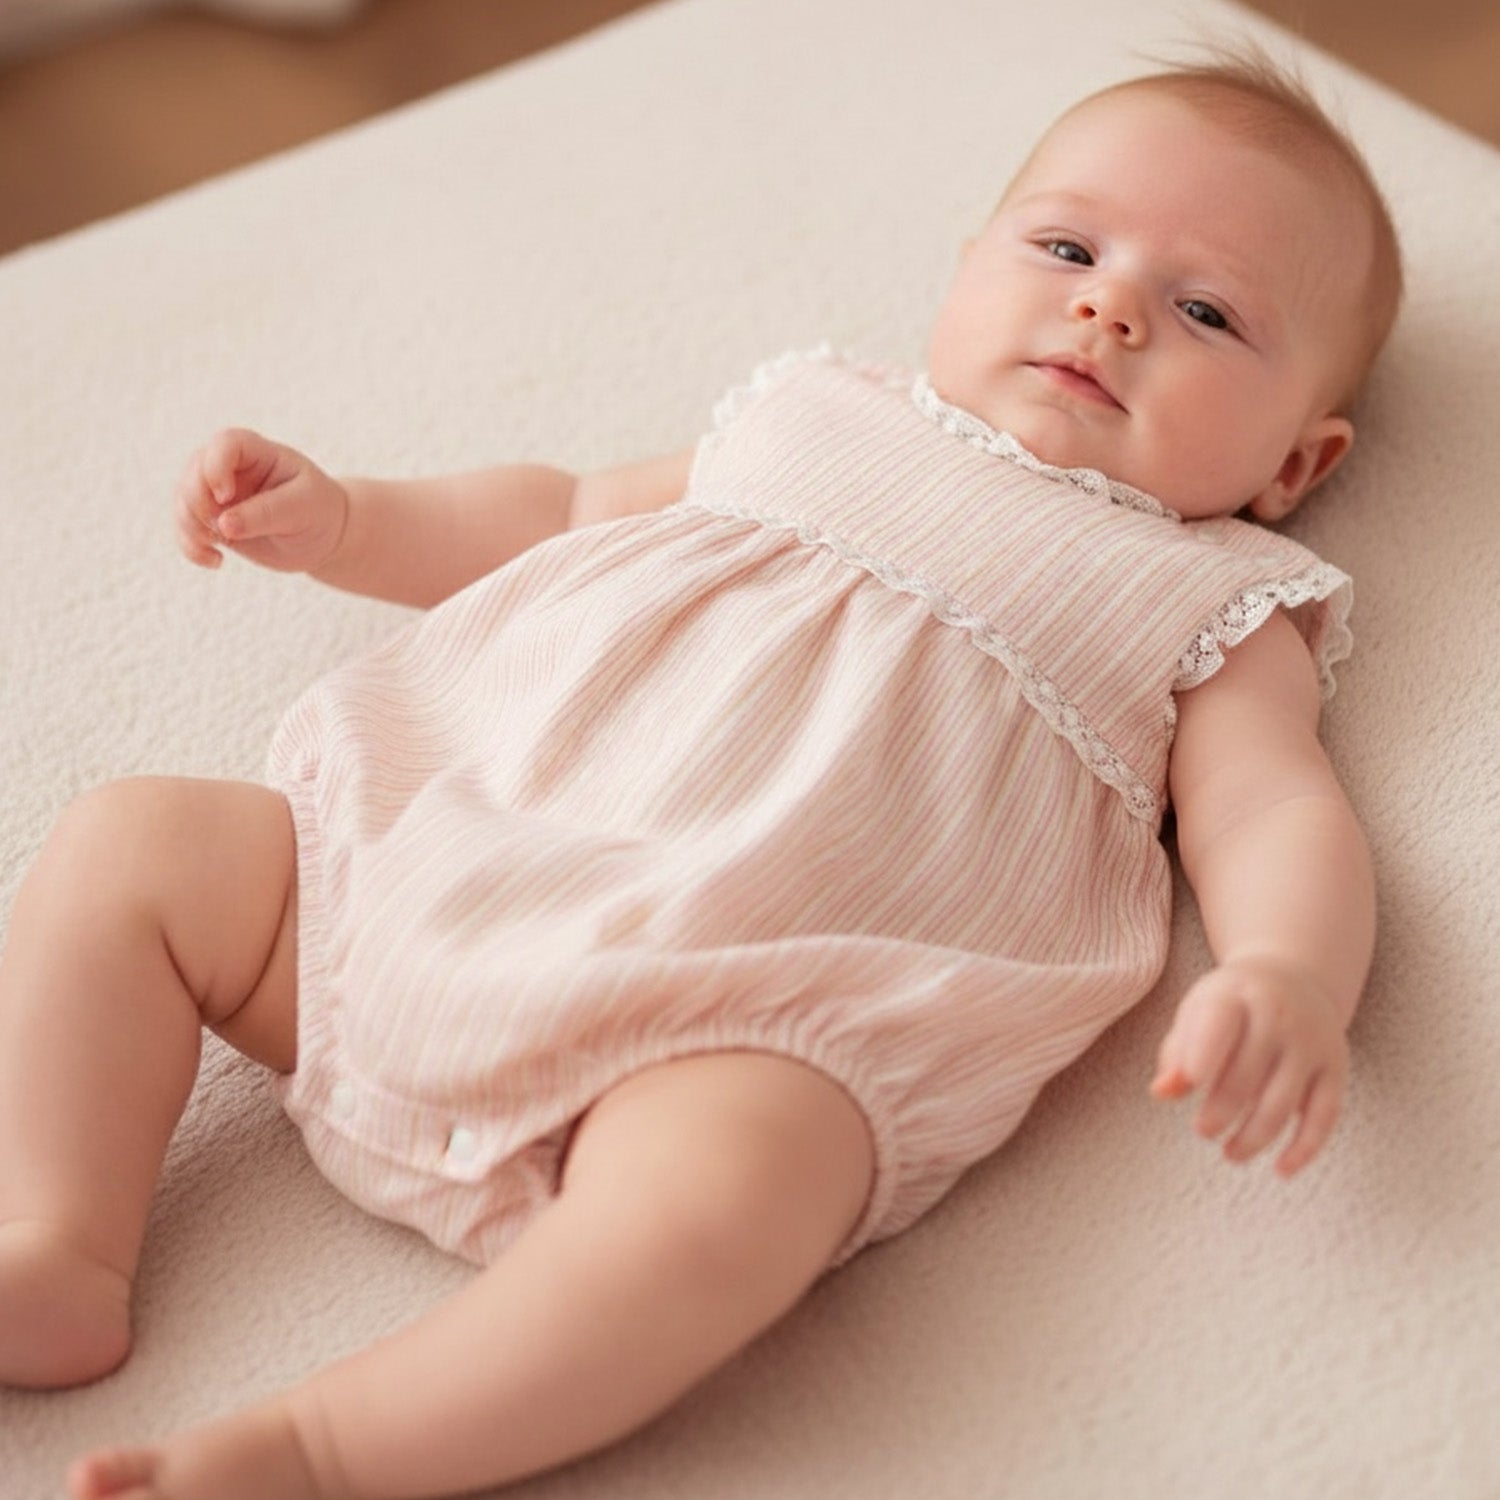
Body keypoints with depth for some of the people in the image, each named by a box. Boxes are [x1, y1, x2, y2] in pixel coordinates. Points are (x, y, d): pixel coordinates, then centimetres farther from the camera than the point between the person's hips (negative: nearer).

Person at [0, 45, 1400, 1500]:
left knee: (722, 1190, -38)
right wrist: (342, 519, 25)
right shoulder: (818, 425, 25)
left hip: (746, 1021, -5)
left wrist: (1287, 981, -25)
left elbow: (1276, 813, -2)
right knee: (131, 839, 0)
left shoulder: (1208, 612, 14)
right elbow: (565, 515, 36)